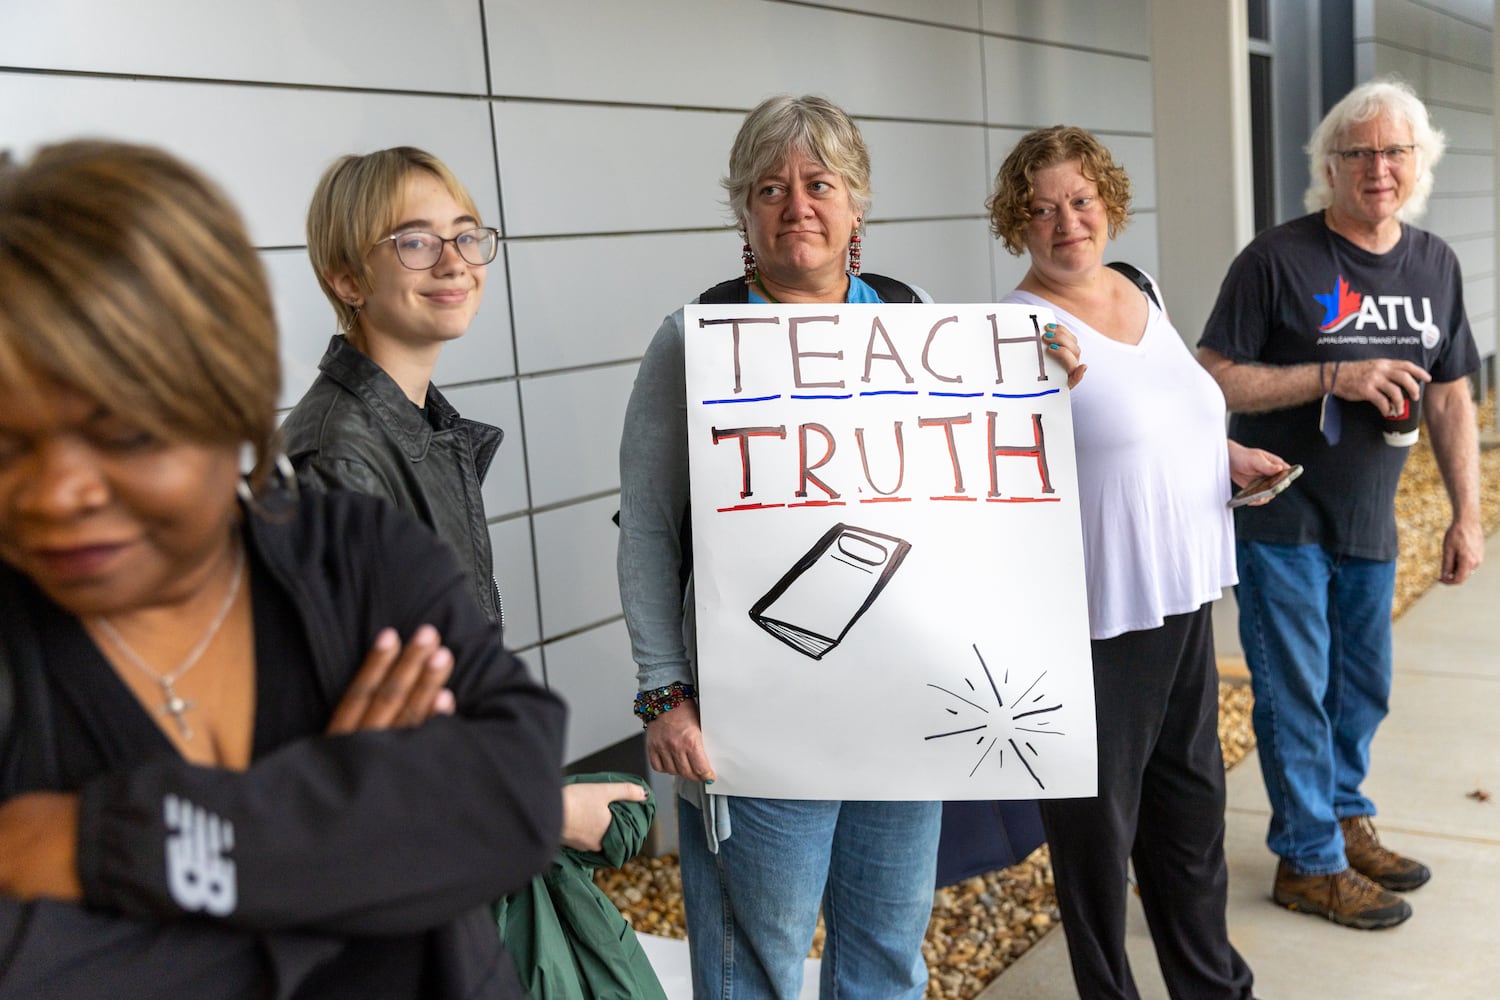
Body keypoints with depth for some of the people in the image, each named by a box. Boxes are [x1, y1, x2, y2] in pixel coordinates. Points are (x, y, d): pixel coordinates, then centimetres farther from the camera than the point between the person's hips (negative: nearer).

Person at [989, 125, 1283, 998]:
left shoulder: (1145, 293, 8)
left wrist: (1229, 455, 7)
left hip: (1184, 594, 8)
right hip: (1097, 612, -8)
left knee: (1191, 796, 21)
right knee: (1098, 816, 7)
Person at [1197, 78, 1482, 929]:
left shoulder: (1436, 265, 5)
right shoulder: (1278, 259, -13)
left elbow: (1450, 398, 9)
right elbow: (1214, 380, -16)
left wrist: (1468, 514, 6)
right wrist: (1334, 378, -24)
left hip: (1369, 523, 6)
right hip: (1281, 519, -6)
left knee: (1365, 689, 18)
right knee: (1296, 692, 3)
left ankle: (1346, 822, 38)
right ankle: (1309, 861, 19)